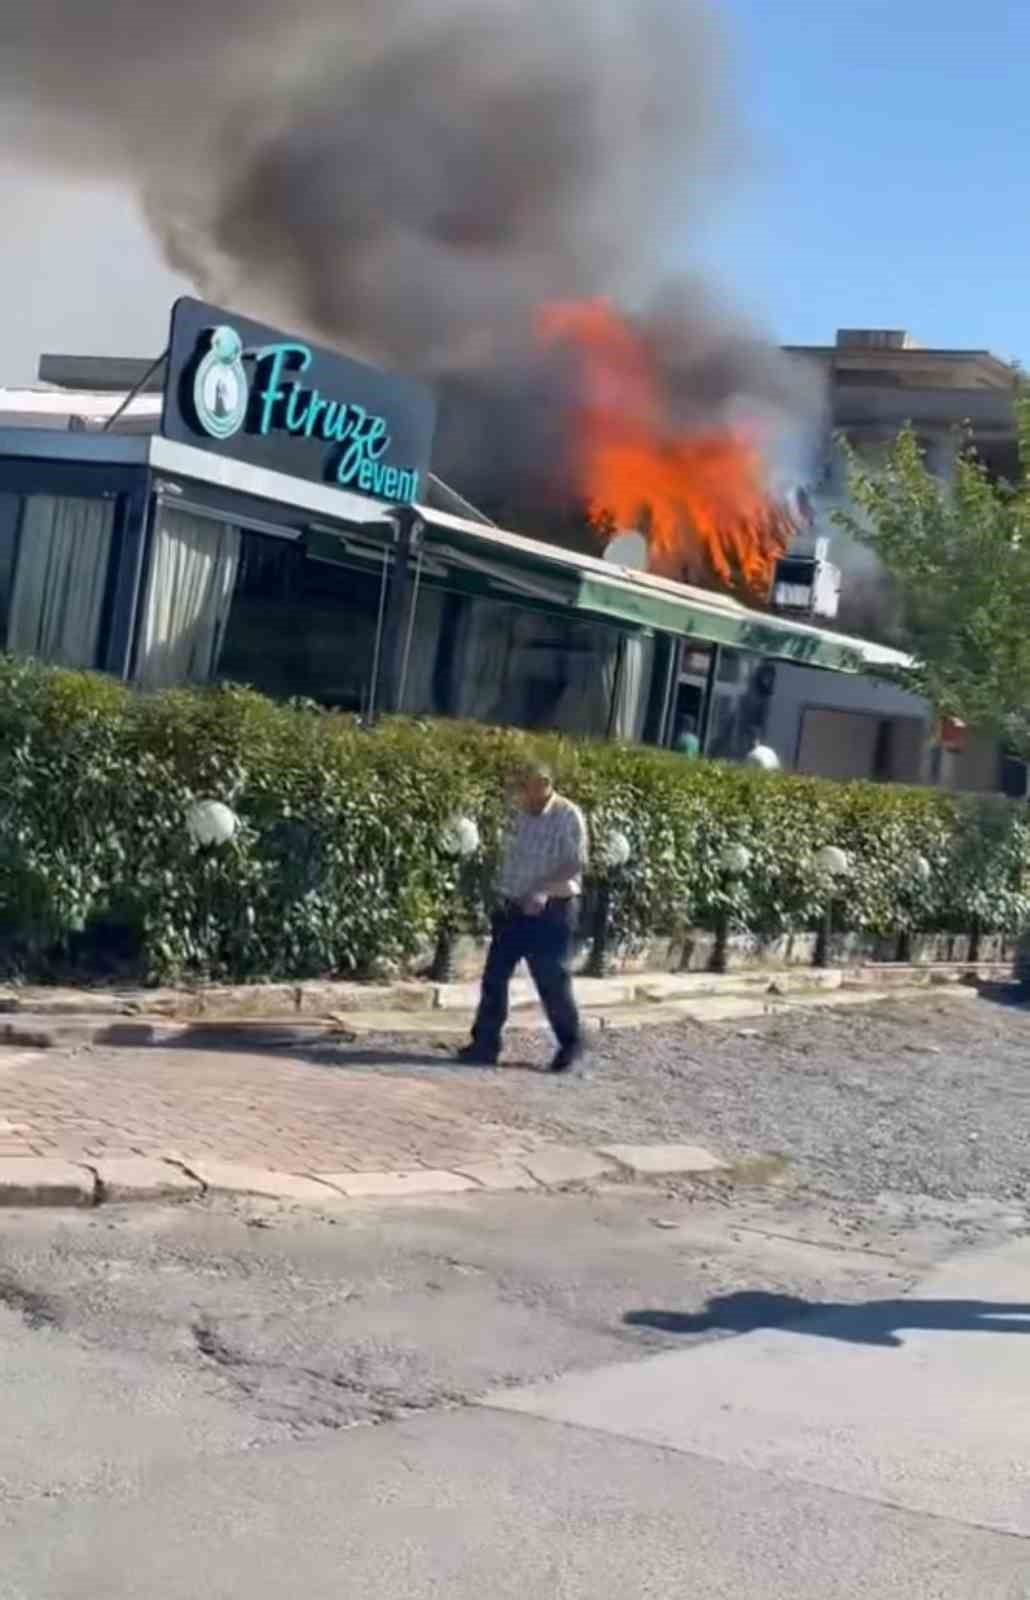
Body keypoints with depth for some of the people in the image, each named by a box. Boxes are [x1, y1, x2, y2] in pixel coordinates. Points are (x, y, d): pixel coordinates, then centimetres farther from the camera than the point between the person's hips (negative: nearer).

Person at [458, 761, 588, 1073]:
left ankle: (571, 1045, 16)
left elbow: (575, 863, -20)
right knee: (495, 977, 5)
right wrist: (501, 893, 10)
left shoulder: (568, 816, -13)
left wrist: (543, 891, -31)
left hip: (550, 912, -7)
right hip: (513, 909, 7)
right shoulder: (521, 813, 8)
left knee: (552, 982, -1)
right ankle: (485, 1044, 13)